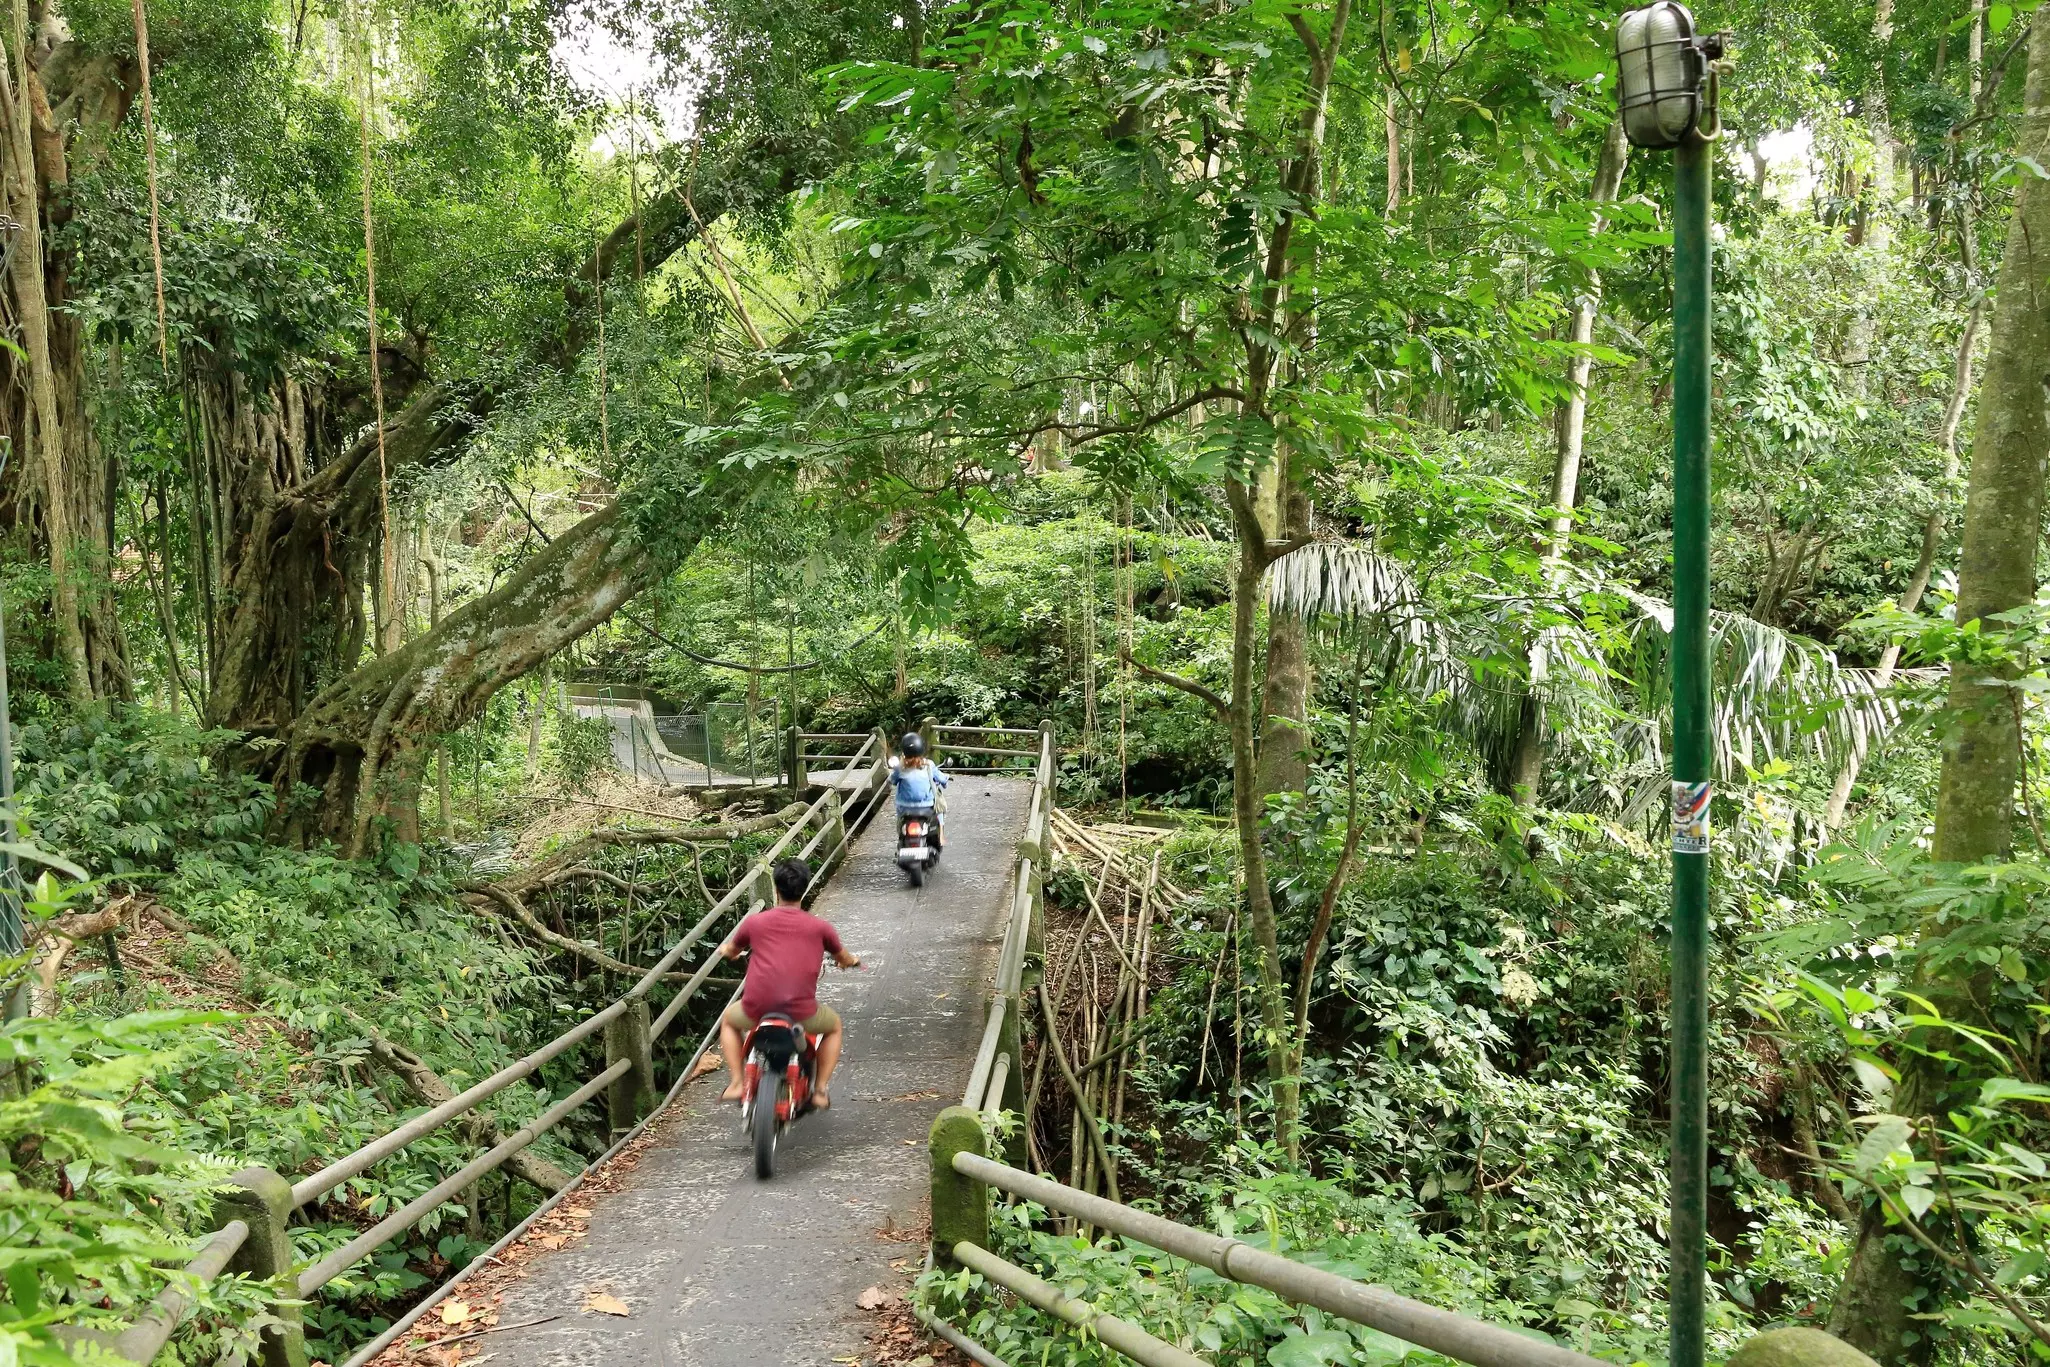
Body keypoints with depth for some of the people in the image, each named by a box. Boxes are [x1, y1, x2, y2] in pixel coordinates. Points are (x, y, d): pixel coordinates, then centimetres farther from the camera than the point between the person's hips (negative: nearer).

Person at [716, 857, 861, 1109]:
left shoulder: (754, 922, 5)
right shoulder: (820, 927, 5)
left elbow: (731, 951, 26)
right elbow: (844, 959, 23)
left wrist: (726, 949, 50)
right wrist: (852, 961, 48)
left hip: (756, 1009, 1)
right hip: (801, 1012, 0)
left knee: (728, 1020, 35)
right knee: (834, 1026, 32)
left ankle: (736, 1083, 21)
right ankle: (819, 1090, 20)